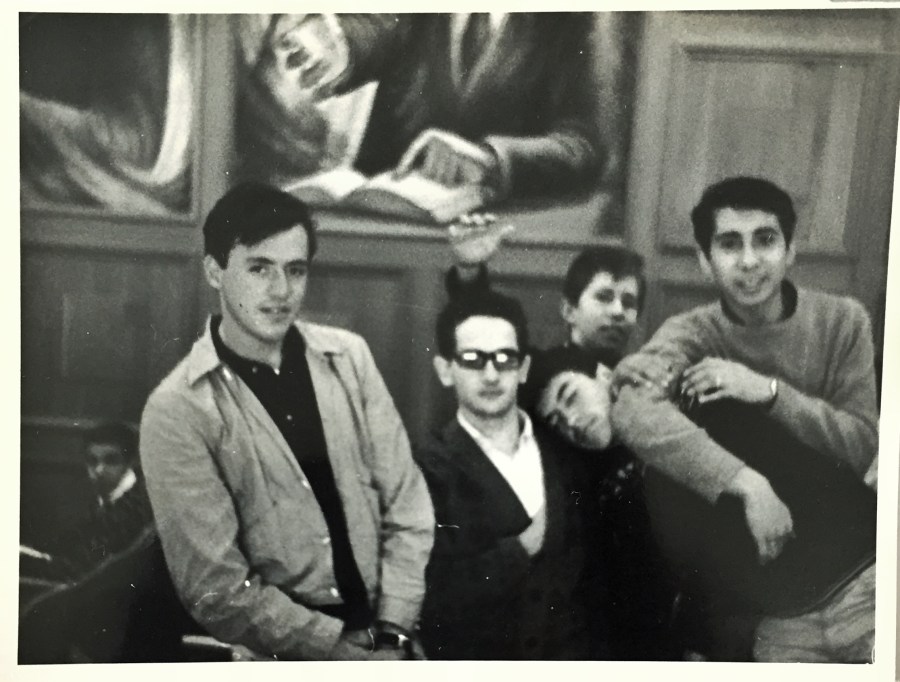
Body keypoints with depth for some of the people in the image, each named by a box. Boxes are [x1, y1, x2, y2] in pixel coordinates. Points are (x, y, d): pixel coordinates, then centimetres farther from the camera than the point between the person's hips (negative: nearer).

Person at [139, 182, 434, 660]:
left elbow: (406, 505, 4)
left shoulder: (347, 356, 3)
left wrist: (391, 630, -5)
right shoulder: (177, 410, -8)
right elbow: (217, 588, -10)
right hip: (279, 652, -3)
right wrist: (345, 652, -12)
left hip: (381, 626, 3)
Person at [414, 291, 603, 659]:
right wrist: (521, 547, -18)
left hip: (572, 653, 4)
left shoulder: (563, 452, 3)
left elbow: (590, 566, 7)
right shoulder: (430, 468, -13)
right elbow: (432, 595, -20)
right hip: (477, 659, -3)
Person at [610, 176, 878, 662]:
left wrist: (769, 391, -20)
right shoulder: (693, 335, -7)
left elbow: (863, 445, -6)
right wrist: (747, 484, -35)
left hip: (864, 581, 1)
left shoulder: (842, 321, -2)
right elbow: (633, 414, -26)